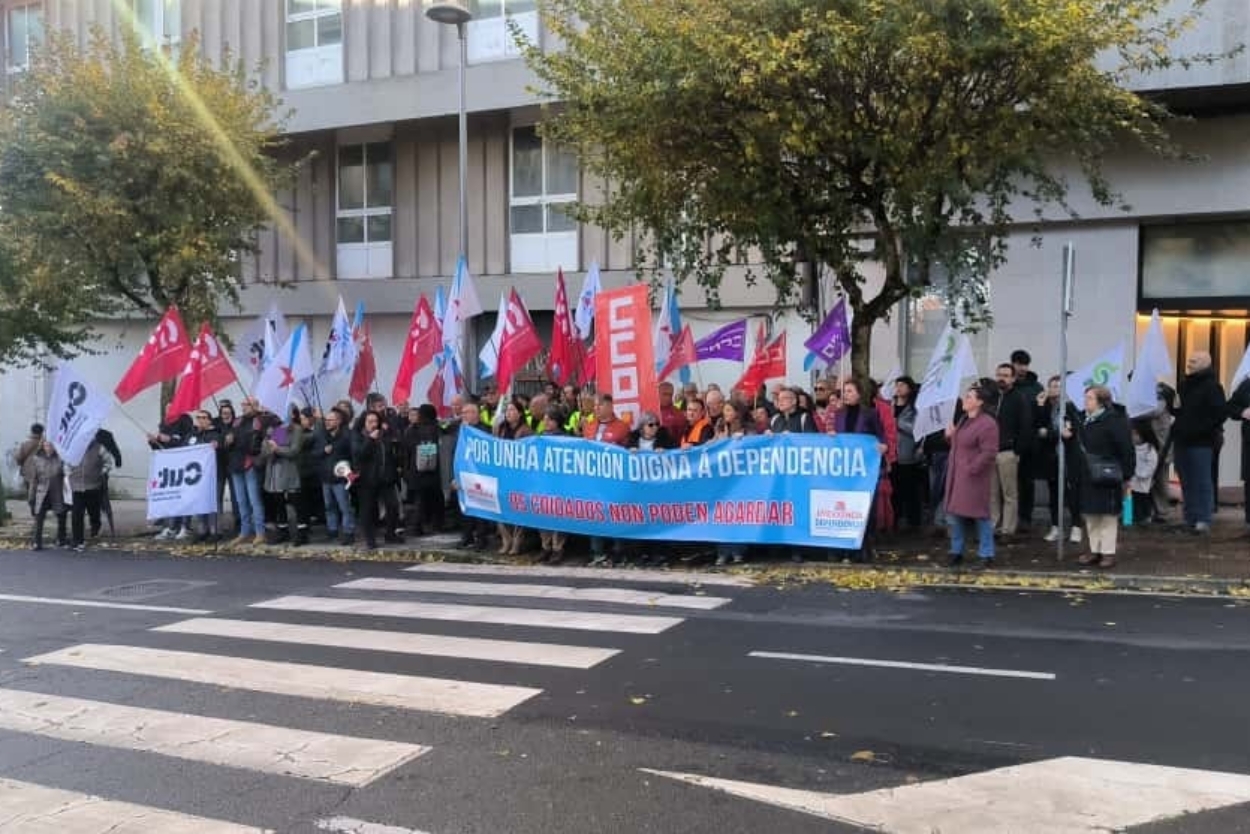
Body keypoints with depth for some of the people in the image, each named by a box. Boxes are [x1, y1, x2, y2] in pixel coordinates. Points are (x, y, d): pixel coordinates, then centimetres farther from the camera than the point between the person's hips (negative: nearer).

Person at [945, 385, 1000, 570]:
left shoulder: (987, 424, -15)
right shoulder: (963, 421, 14)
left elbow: (989, 453, -20)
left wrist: (972, 468, -21)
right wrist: (951, 435, 9)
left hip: (974, 477, -9)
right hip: (957, 476, 9)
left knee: (981, 516, -2)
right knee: (955, 514, 13)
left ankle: (986, 556, 7)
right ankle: (956, 552, 24)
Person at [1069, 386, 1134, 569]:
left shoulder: (1114, 421, -15)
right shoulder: (1085, 420, 9)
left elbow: (1126, 450, -15)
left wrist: (1126, 475, -14)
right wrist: (1069, 434, 5)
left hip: (1107, 477, -8)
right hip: (1088, 476, 8)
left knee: (1108, 515, 2)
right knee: (1090, 514, 12)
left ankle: (1108, 552, 10)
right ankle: (1095, 550, 22)